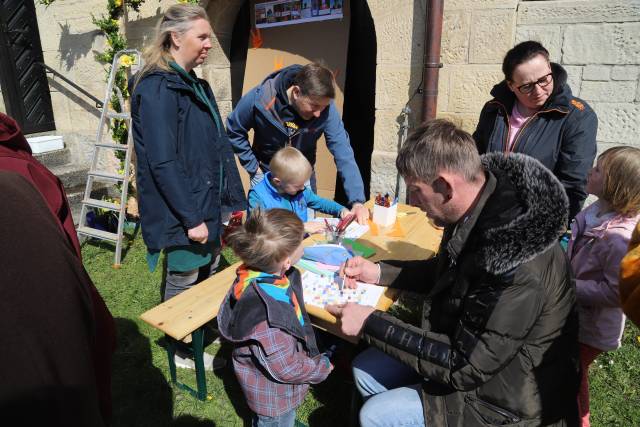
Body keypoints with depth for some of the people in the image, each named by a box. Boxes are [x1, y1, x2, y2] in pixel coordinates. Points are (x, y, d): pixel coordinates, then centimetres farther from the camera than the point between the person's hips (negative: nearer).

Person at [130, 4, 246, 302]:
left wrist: (235, 201, 12)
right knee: (184, 286, 7)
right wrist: (191, 217, -21)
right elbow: (163, 163, -21)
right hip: (182, 213, -8)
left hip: (211, 206, 9)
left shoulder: (198, 86, 13)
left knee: (209, 281, 20)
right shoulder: (156, 89, -15)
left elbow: (219, 147, 14)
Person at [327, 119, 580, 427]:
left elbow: (463, 365, -28)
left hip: (508, 398, -7)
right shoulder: (477, 210, -10)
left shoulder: (515, 268, -37)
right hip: (470, 348, 7)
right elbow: (446, 273, 10)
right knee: (365, 370, 7)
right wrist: (379, 272, 0)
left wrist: (371, 324, -23)